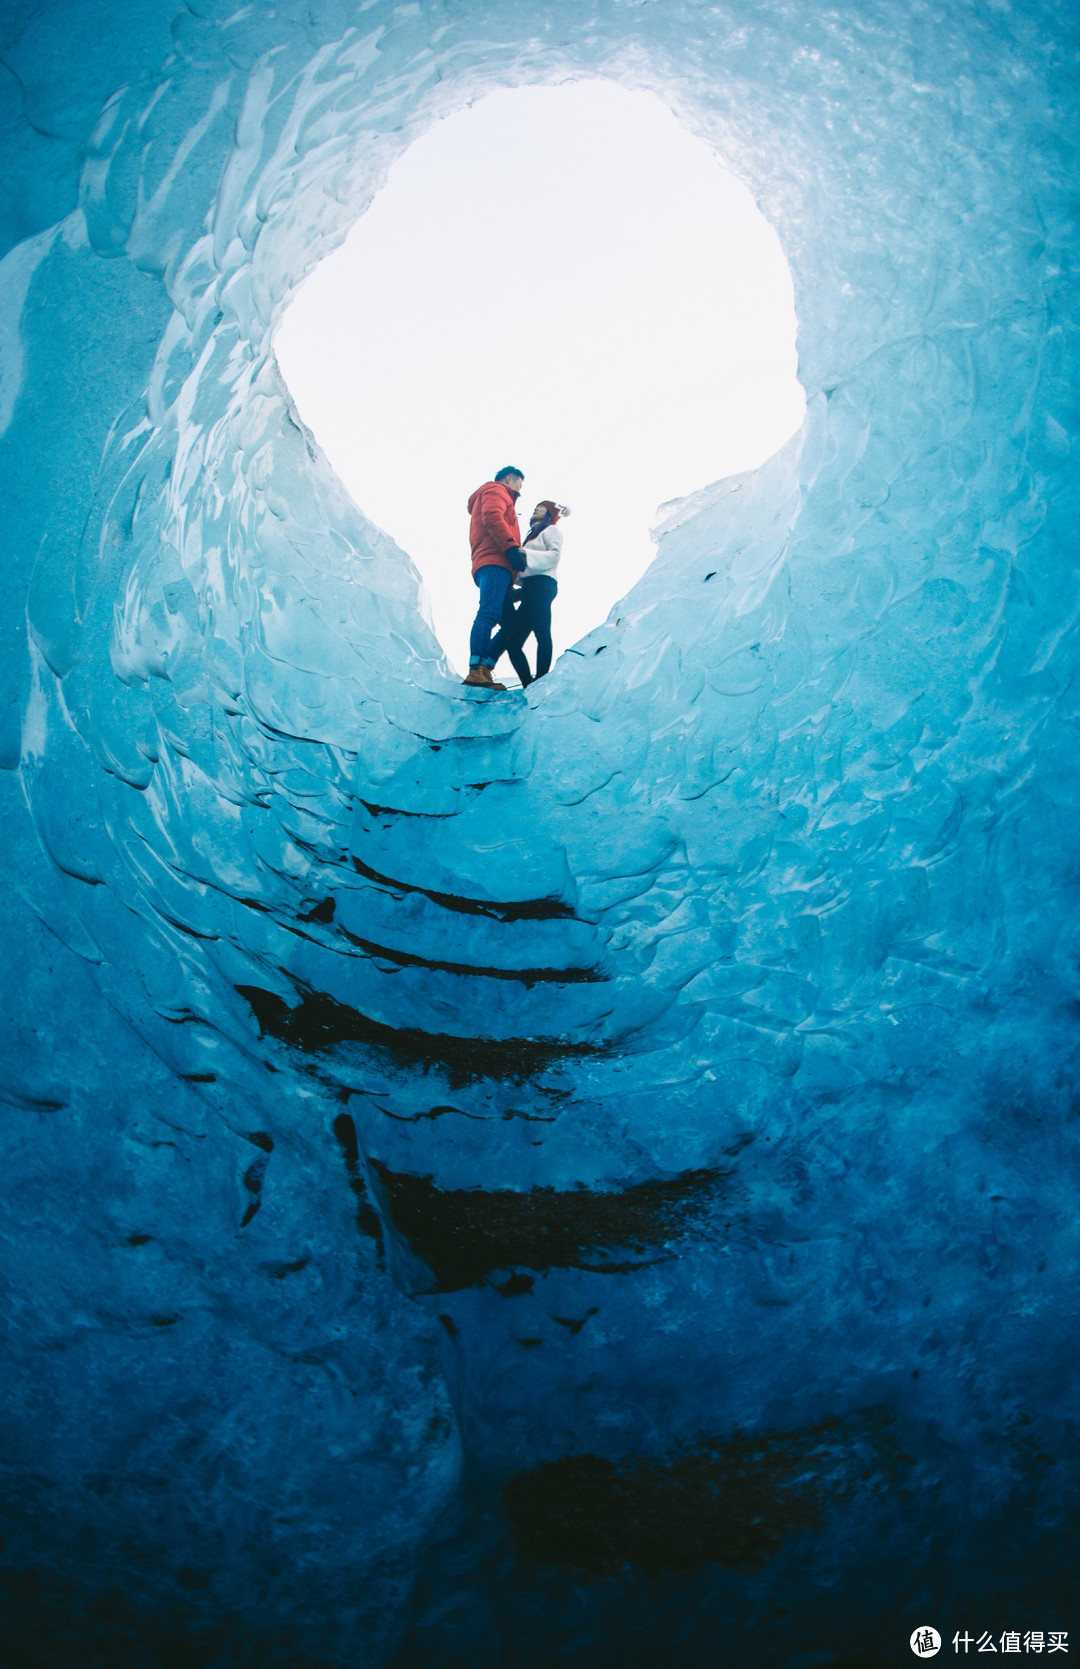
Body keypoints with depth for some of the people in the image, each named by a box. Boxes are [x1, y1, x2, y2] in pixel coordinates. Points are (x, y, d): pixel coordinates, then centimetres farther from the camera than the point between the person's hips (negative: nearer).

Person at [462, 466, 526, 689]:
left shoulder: (496, 495, 39)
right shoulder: (496, 490, 11)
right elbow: (492, 517, -10)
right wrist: (512, 547, -19)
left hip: (498, 567, 10)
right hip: (495, 563, -10)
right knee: (489, 614, -23)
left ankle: (484, 671, -8)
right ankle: (476, 671, -35)